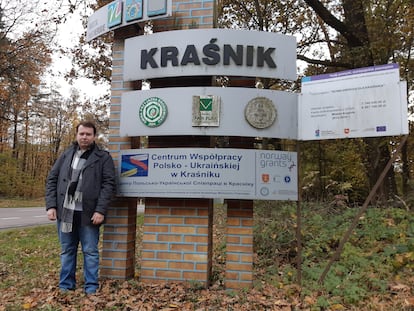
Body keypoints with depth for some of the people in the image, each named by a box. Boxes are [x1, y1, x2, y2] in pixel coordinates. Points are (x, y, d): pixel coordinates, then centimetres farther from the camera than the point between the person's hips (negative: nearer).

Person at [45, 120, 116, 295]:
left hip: (88, 214, -4)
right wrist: (51, 205, -1)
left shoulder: (103, 157, -1)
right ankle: (66, 286, 27)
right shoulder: (66, 155, 11)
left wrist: (100, 210, -15)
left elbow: (109, 185, -7)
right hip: (65, 212, 4)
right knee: (67, 251, 14)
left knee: (90, 252, 5)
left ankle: (91, 288, 16)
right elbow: (52, 180, 10)